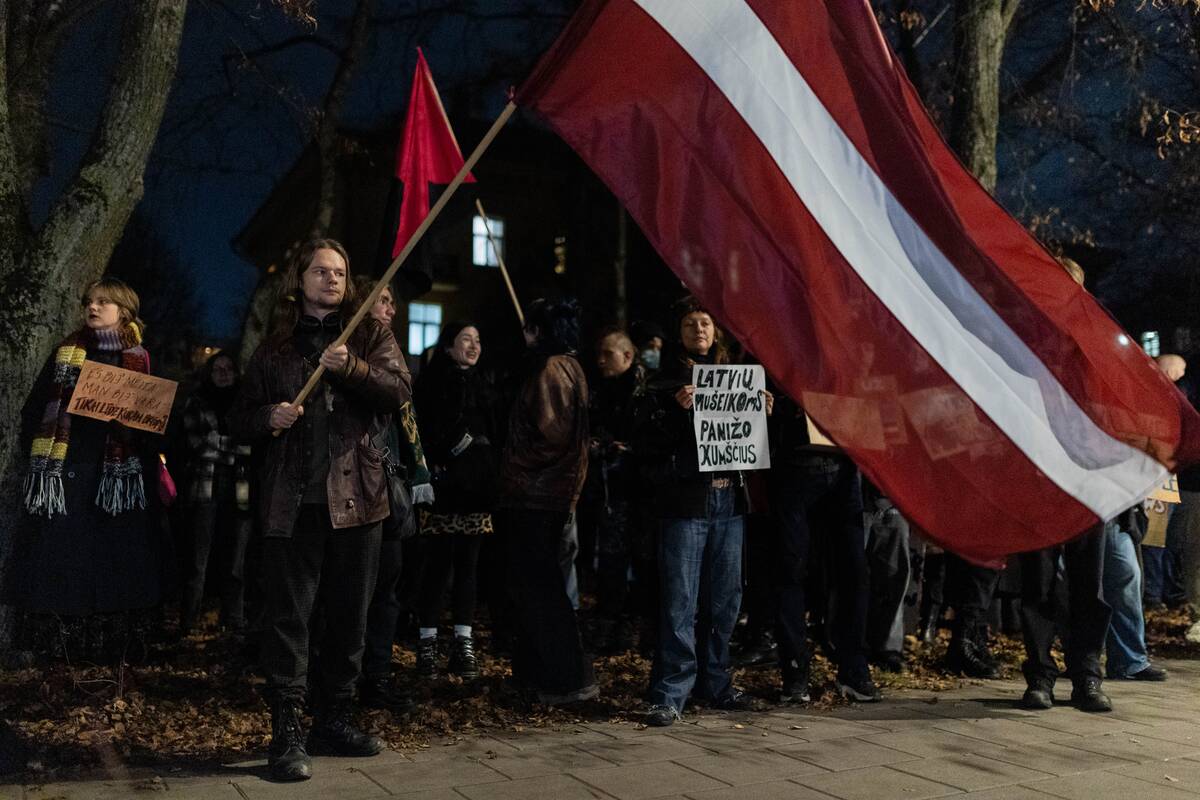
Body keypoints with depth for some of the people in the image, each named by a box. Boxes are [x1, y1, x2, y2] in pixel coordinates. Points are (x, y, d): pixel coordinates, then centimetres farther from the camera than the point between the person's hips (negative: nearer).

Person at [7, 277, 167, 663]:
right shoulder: (66, 352, 12)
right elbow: (37, 404, 8)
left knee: (114, 556, 1)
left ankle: (115, 645, 9)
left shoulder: (139, 360, 9)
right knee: (60, 557, -1)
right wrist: (34, 447, -3)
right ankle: (57, 646, 7)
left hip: (118, 471, -1)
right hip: (64, 467, 1)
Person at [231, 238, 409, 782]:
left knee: (349, 615, 8)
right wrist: (268, 417, -7)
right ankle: (287, 733, 0)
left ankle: (334, 720, 22)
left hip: (355, 497, 1)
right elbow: (240, 419, 15)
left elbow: (398, 390, -7)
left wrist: (350, 368, -23)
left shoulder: (370, 336, 10)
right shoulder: (274, 348, 12)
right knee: (287, 617, -4)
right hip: (291, 501, -1)